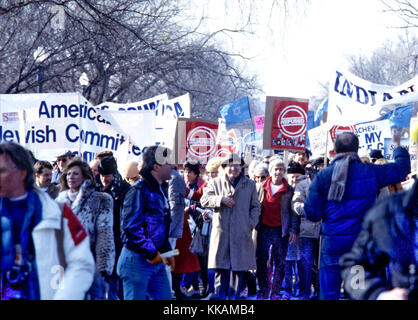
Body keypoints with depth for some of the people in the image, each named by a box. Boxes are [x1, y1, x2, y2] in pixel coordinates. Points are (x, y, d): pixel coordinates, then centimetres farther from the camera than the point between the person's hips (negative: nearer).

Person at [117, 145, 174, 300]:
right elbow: (131, 226, -20)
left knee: (165, 297, 8)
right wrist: (151, 253, -18)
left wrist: (166, 251, 14)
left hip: (157, 260, 9)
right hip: (137, 259, -9)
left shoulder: (160, 190, 16)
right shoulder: (139, 191, -14)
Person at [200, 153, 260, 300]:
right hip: (221, 231, -1)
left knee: (239, 266, 1)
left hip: (241, 232, 1)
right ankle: (220, 294, 3)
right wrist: (221, 200, -16)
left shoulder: (250, 184, 13)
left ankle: (234, 295, 9)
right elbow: (204, 200, -1)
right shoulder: (215, 183, 10)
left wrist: (251, 223, 1)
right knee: (221, 266, -2)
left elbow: (255, 206, 16)